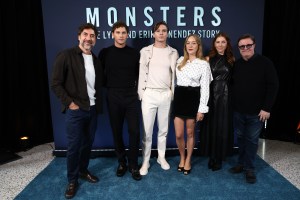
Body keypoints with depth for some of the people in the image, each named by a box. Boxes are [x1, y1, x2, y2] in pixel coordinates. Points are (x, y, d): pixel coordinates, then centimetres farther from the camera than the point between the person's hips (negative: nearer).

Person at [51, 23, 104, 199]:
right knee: (74, 146, 3)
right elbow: (56, 84, -9)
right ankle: (72, 180, 22)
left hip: (93, 109, 5)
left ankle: (83, 171, 36)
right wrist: (69, 102, -13)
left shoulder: (96, 59, 10)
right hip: (75, 110, -5)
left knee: (88, 143, 15)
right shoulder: (66, 56, -8)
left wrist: (98, 101, 8)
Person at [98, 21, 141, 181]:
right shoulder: (105, 52, 2)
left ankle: (133, 165, 15)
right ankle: (122, 162, 26)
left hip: (131, 96, 0)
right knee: (117, 131, 8)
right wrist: (109, 86, 3)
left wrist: (137, 88, 1)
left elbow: (139, 74, 11)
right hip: (113, 97, 0)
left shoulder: (134, 53, 4)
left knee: (134, 131, -2)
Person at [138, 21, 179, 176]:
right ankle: (145, 161, 15)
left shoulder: (173, 52, 7)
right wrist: (141, 93, -3)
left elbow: (174, 74, 9)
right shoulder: (146, 51, 2)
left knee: (163, 129, 13)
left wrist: (172, 93, 6)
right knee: (147, 131, 1)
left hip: (166, 94, 2)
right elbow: (142, 73, 2)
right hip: (149, 94, -2)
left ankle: (161, 157, 29)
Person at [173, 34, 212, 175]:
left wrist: (202, 109, -10)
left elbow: (205, 87, -5)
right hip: (179, 97, 3)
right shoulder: (180, 60, 9)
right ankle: (182, 158, 29)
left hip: (193, 98, -2)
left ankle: (188, 160, 29)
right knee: (178, 135, 4)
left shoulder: (203, 64, -1)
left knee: (190, 133, 9)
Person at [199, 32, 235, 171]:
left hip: (225, 97, 1)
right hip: (211, 96, -1)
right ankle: (211, 157, 20)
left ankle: (219, 158, 19)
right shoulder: (209, 59, 2)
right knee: (210, 126, 4)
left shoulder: (231, 60, 7)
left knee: (222, 127, 4)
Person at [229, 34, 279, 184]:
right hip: (238, 110, 4)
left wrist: (266, 108, -14)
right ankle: (241, 163, 29)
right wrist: (232, 104, 1)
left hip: (256, 112, -4)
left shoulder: (265, 63, -7)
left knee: (251, 140, 5)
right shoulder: (236, 64, 5)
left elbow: (273, 86, -9)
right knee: (240, 138, 14)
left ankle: (249, 169, 18)